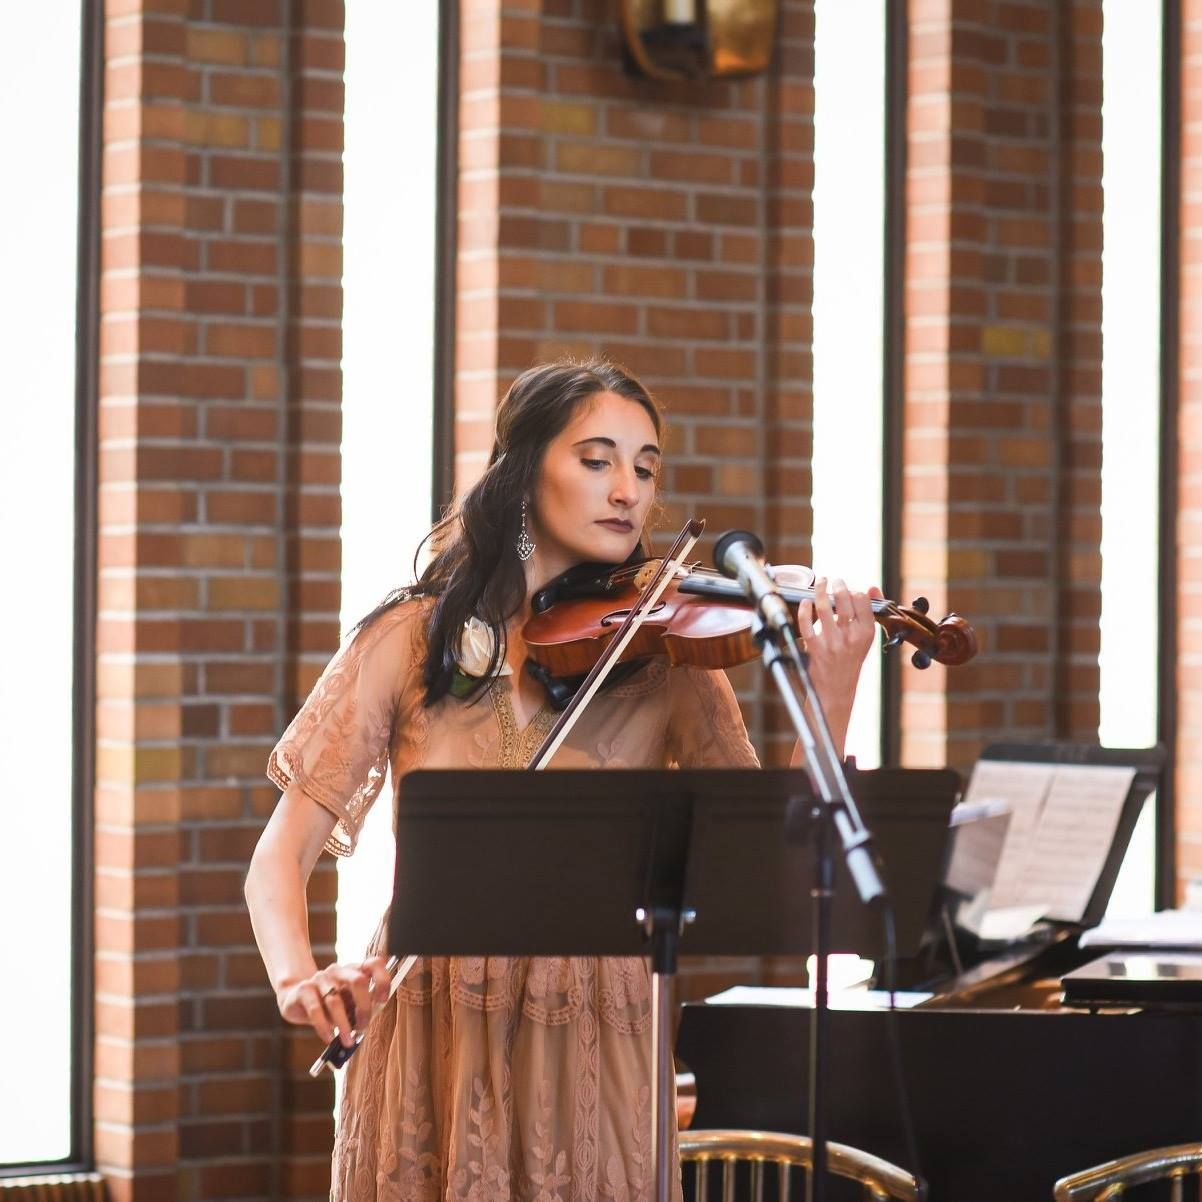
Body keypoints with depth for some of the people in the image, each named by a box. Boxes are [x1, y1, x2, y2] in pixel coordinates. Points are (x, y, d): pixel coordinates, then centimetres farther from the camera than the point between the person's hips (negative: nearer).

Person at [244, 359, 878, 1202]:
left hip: (591, 1064, 0)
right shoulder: (409, 642, 1)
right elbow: (282, 857, -1)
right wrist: (298, 979, -21)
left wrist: (832, 702, -21)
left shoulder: (667, 664, 1)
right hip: (431, 1056, 0)